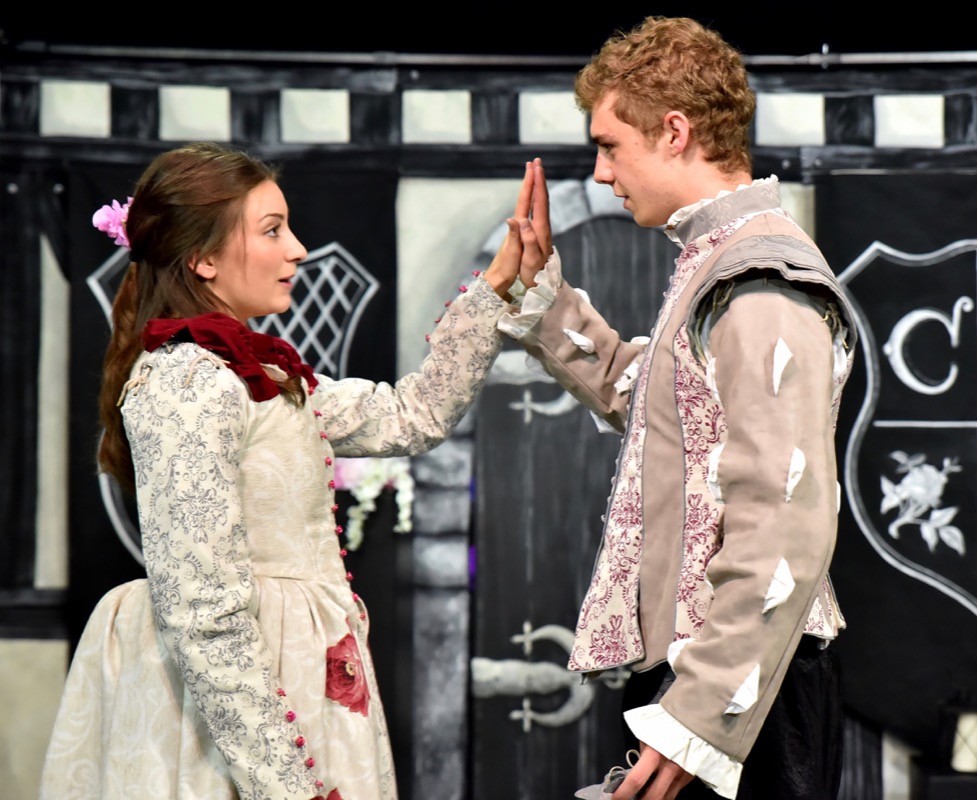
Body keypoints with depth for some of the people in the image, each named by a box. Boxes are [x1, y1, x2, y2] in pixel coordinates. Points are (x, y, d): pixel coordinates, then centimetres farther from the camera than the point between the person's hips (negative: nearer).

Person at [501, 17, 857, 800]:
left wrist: (697, 718, -25)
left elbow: (785, 535, -24)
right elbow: (633, 392, 35)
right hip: (701, 668, 10)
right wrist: (544, 292, 26)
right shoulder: (716, 265, 15)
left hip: (737, 691, -10)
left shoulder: (763, 290, -17)